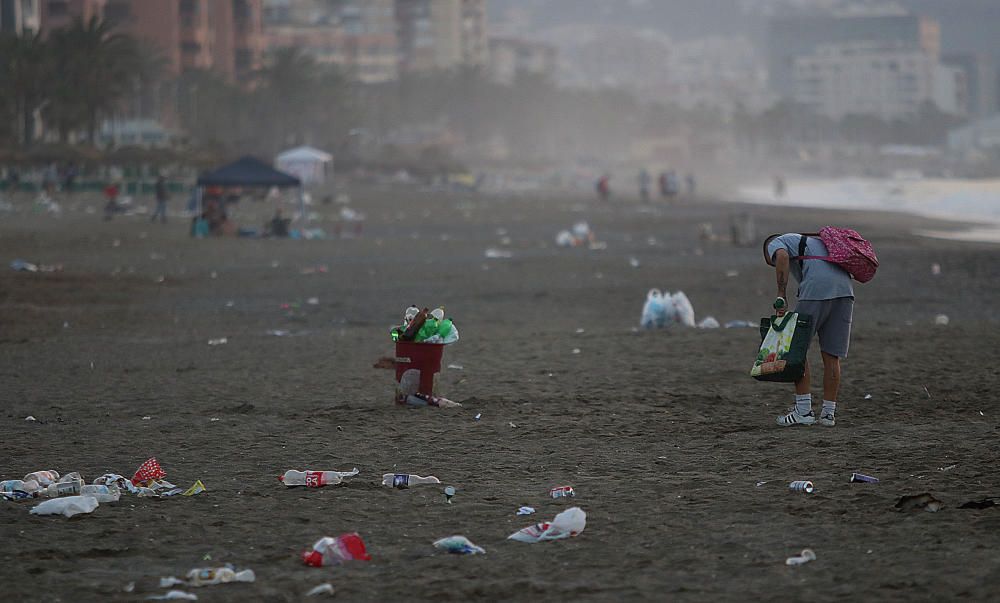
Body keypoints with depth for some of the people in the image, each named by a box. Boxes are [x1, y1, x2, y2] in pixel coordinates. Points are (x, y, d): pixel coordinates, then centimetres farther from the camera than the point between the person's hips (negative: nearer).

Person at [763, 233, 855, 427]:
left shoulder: (775, 243, 17)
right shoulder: (814, 241, 39)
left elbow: (782, 257, -8)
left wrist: (781, 296, -9)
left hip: (817, 289, -7)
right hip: (845, 290, 7)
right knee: (831, 356, 10)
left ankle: (803, 410, 0)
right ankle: (828, 413, 11)